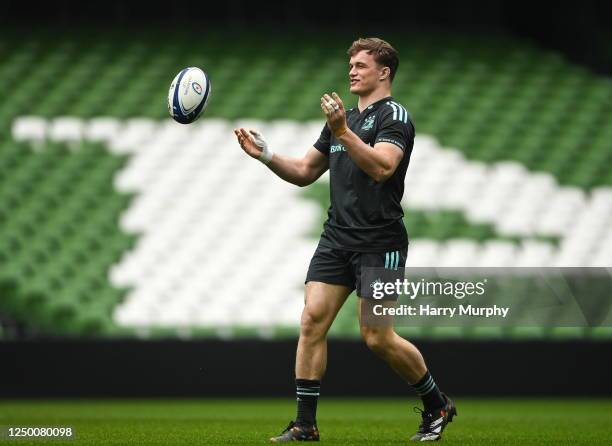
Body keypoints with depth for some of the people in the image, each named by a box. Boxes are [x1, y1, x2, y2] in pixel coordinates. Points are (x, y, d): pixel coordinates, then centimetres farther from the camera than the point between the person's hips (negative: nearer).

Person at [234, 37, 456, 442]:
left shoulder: (394, 116, -7)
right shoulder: (343, 119, 19)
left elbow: (381, 167, -24)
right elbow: (305, 172, 22)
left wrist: (342, 132, -33)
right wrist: (264, 154, 7)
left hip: (379, 243, -7)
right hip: (336, 238, 7)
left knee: (378, 337, -7)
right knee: (312, 321, -5)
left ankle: (438, 406, 14)